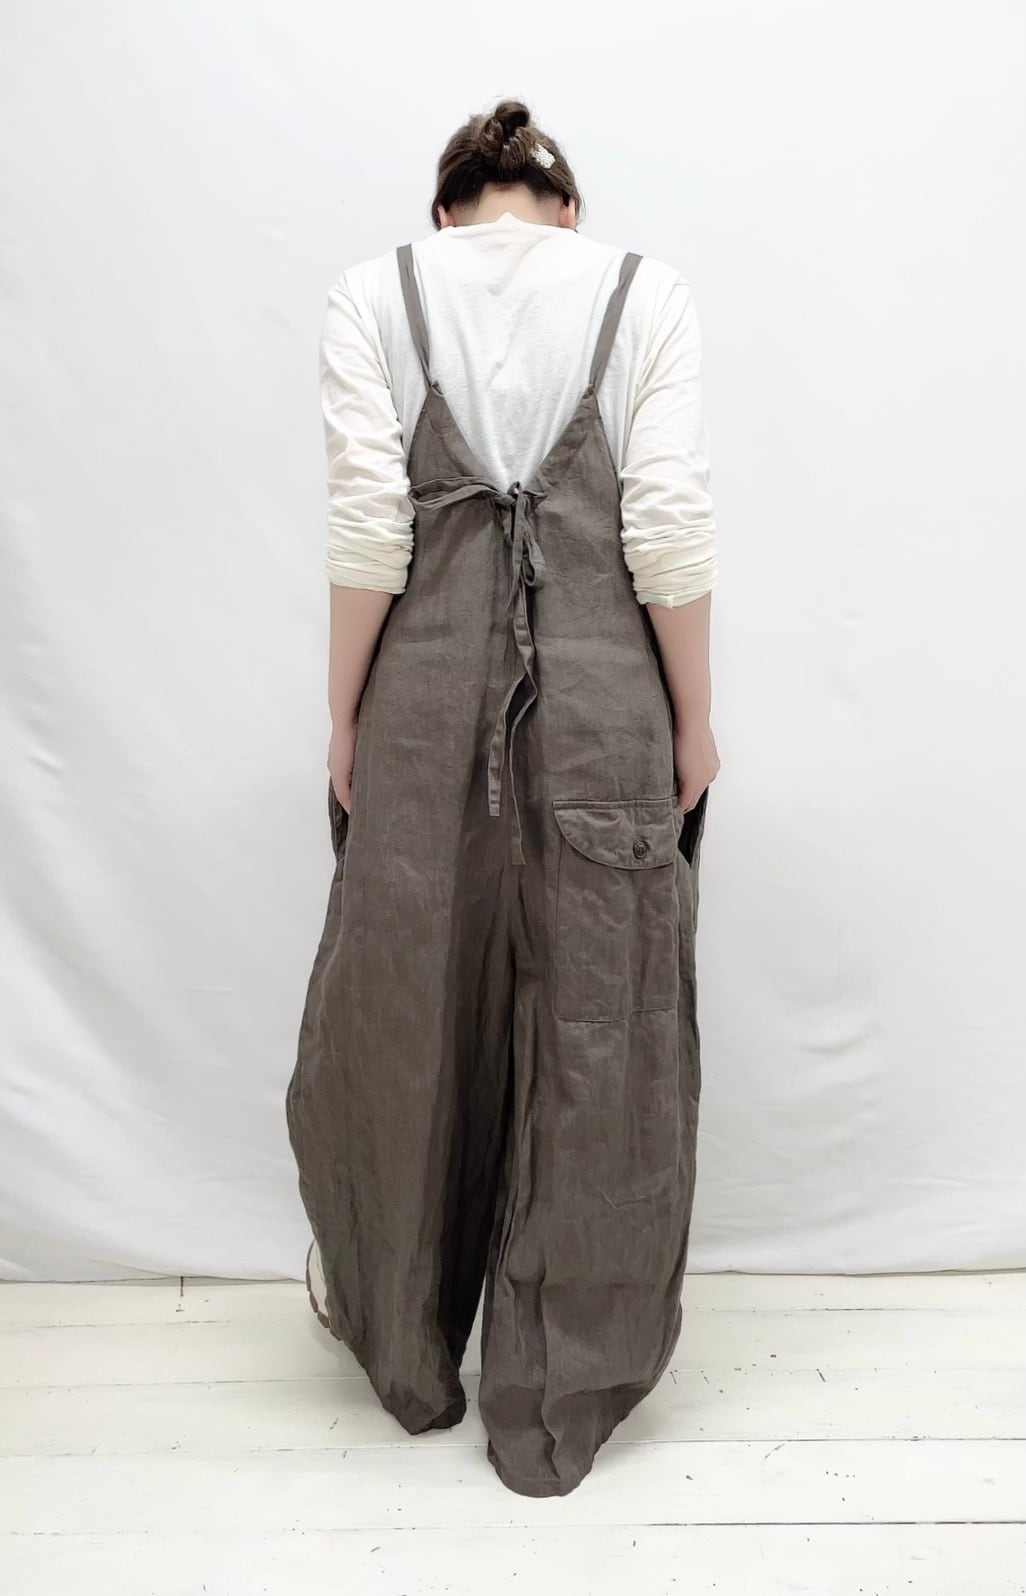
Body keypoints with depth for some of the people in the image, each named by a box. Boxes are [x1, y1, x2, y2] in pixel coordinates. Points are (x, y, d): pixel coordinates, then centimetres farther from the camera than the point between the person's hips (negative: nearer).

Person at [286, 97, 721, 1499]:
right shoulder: (646, 291, 5)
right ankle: (558, 1410, 25)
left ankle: (406, 1351, 39)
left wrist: (345, 720, 3)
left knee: (407, 1012, 16)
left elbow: (368, 529, -3)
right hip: (602, 696, 0)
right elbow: (672, 529, -4)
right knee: (599, 1041, 10)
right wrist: (693, 720, 4)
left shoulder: (374, 293, 6)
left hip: (429, 693, 1)